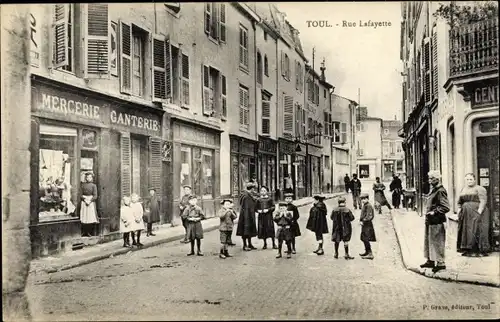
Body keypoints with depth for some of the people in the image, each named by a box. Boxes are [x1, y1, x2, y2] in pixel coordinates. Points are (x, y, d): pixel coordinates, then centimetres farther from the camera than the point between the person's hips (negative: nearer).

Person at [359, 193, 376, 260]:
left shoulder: (368, 206, -17)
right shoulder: (364, 206, 13)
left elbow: (369, 216, -22)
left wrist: (363, 221, -19)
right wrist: (361, 221, 8)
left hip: (367, 225, -10)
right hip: (365, 225, 10)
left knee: (366, 239, -11)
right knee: (364, 239, 18)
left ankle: (370, 254, -9)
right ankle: (367, 252, 31)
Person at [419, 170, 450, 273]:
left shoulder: (441, 191, -16)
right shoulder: (432, 189, 13)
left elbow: (446, 207, -21)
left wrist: (434, 212, -19)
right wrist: (426, 210, 13)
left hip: (437, 222, -10)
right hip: (430, 220, 10)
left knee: (436, 242, -3)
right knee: (428, 241, 16)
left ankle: (440, 263, 7)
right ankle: (430, 261, 27)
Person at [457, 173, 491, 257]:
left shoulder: (479, 189, -2)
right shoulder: (463, 190, 17)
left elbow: (483, 201, -12)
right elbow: (459, 203, 20)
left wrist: (479, 212, -21)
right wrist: (460, 210, 5)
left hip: (477, 213, -6)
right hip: (466, 215, 6)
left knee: (476, 231, -7)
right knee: (466, 231, 5)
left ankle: (479, 250, -2)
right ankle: (468, 250, 10)